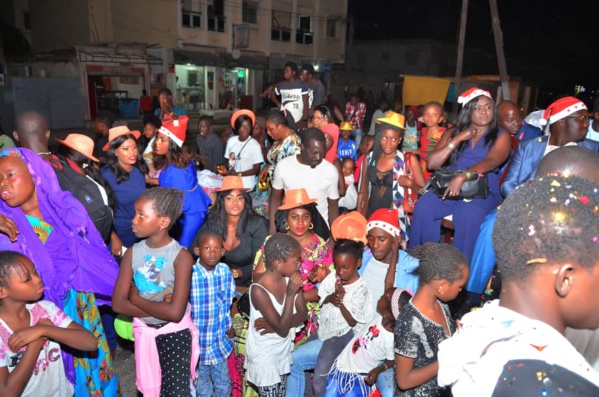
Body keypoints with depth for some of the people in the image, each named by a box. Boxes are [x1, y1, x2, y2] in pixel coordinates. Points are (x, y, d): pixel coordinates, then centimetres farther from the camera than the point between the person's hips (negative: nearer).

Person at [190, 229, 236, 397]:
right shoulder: (189, 275, -22)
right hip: (197, 339, -2)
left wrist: (229, 325, 1)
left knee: (223, 382, 19)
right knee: (202, 381, 20)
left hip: (219, 338, 2)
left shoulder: (225, 271, -12)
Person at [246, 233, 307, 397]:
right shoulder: (259, 290, -29)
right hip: (265, 354, -6)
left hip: (284, 350, 6)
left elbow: (302, 314, -6)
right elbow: (283, 330, -27)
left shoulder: (291, 278, -11)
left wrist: (274, 325, -22)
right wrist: (291, 293, -31)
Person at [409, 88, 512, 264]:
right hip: (450, 188, 3)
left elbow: (490, 162, -14)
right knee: (423, 205, -27)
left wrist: (463, 176, -32)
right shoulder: (453, 134, 16)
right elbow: (431, 163, 5)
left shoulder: (501, 136, 7)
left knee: (469, 215, -36)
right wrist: (457, 140, -4)